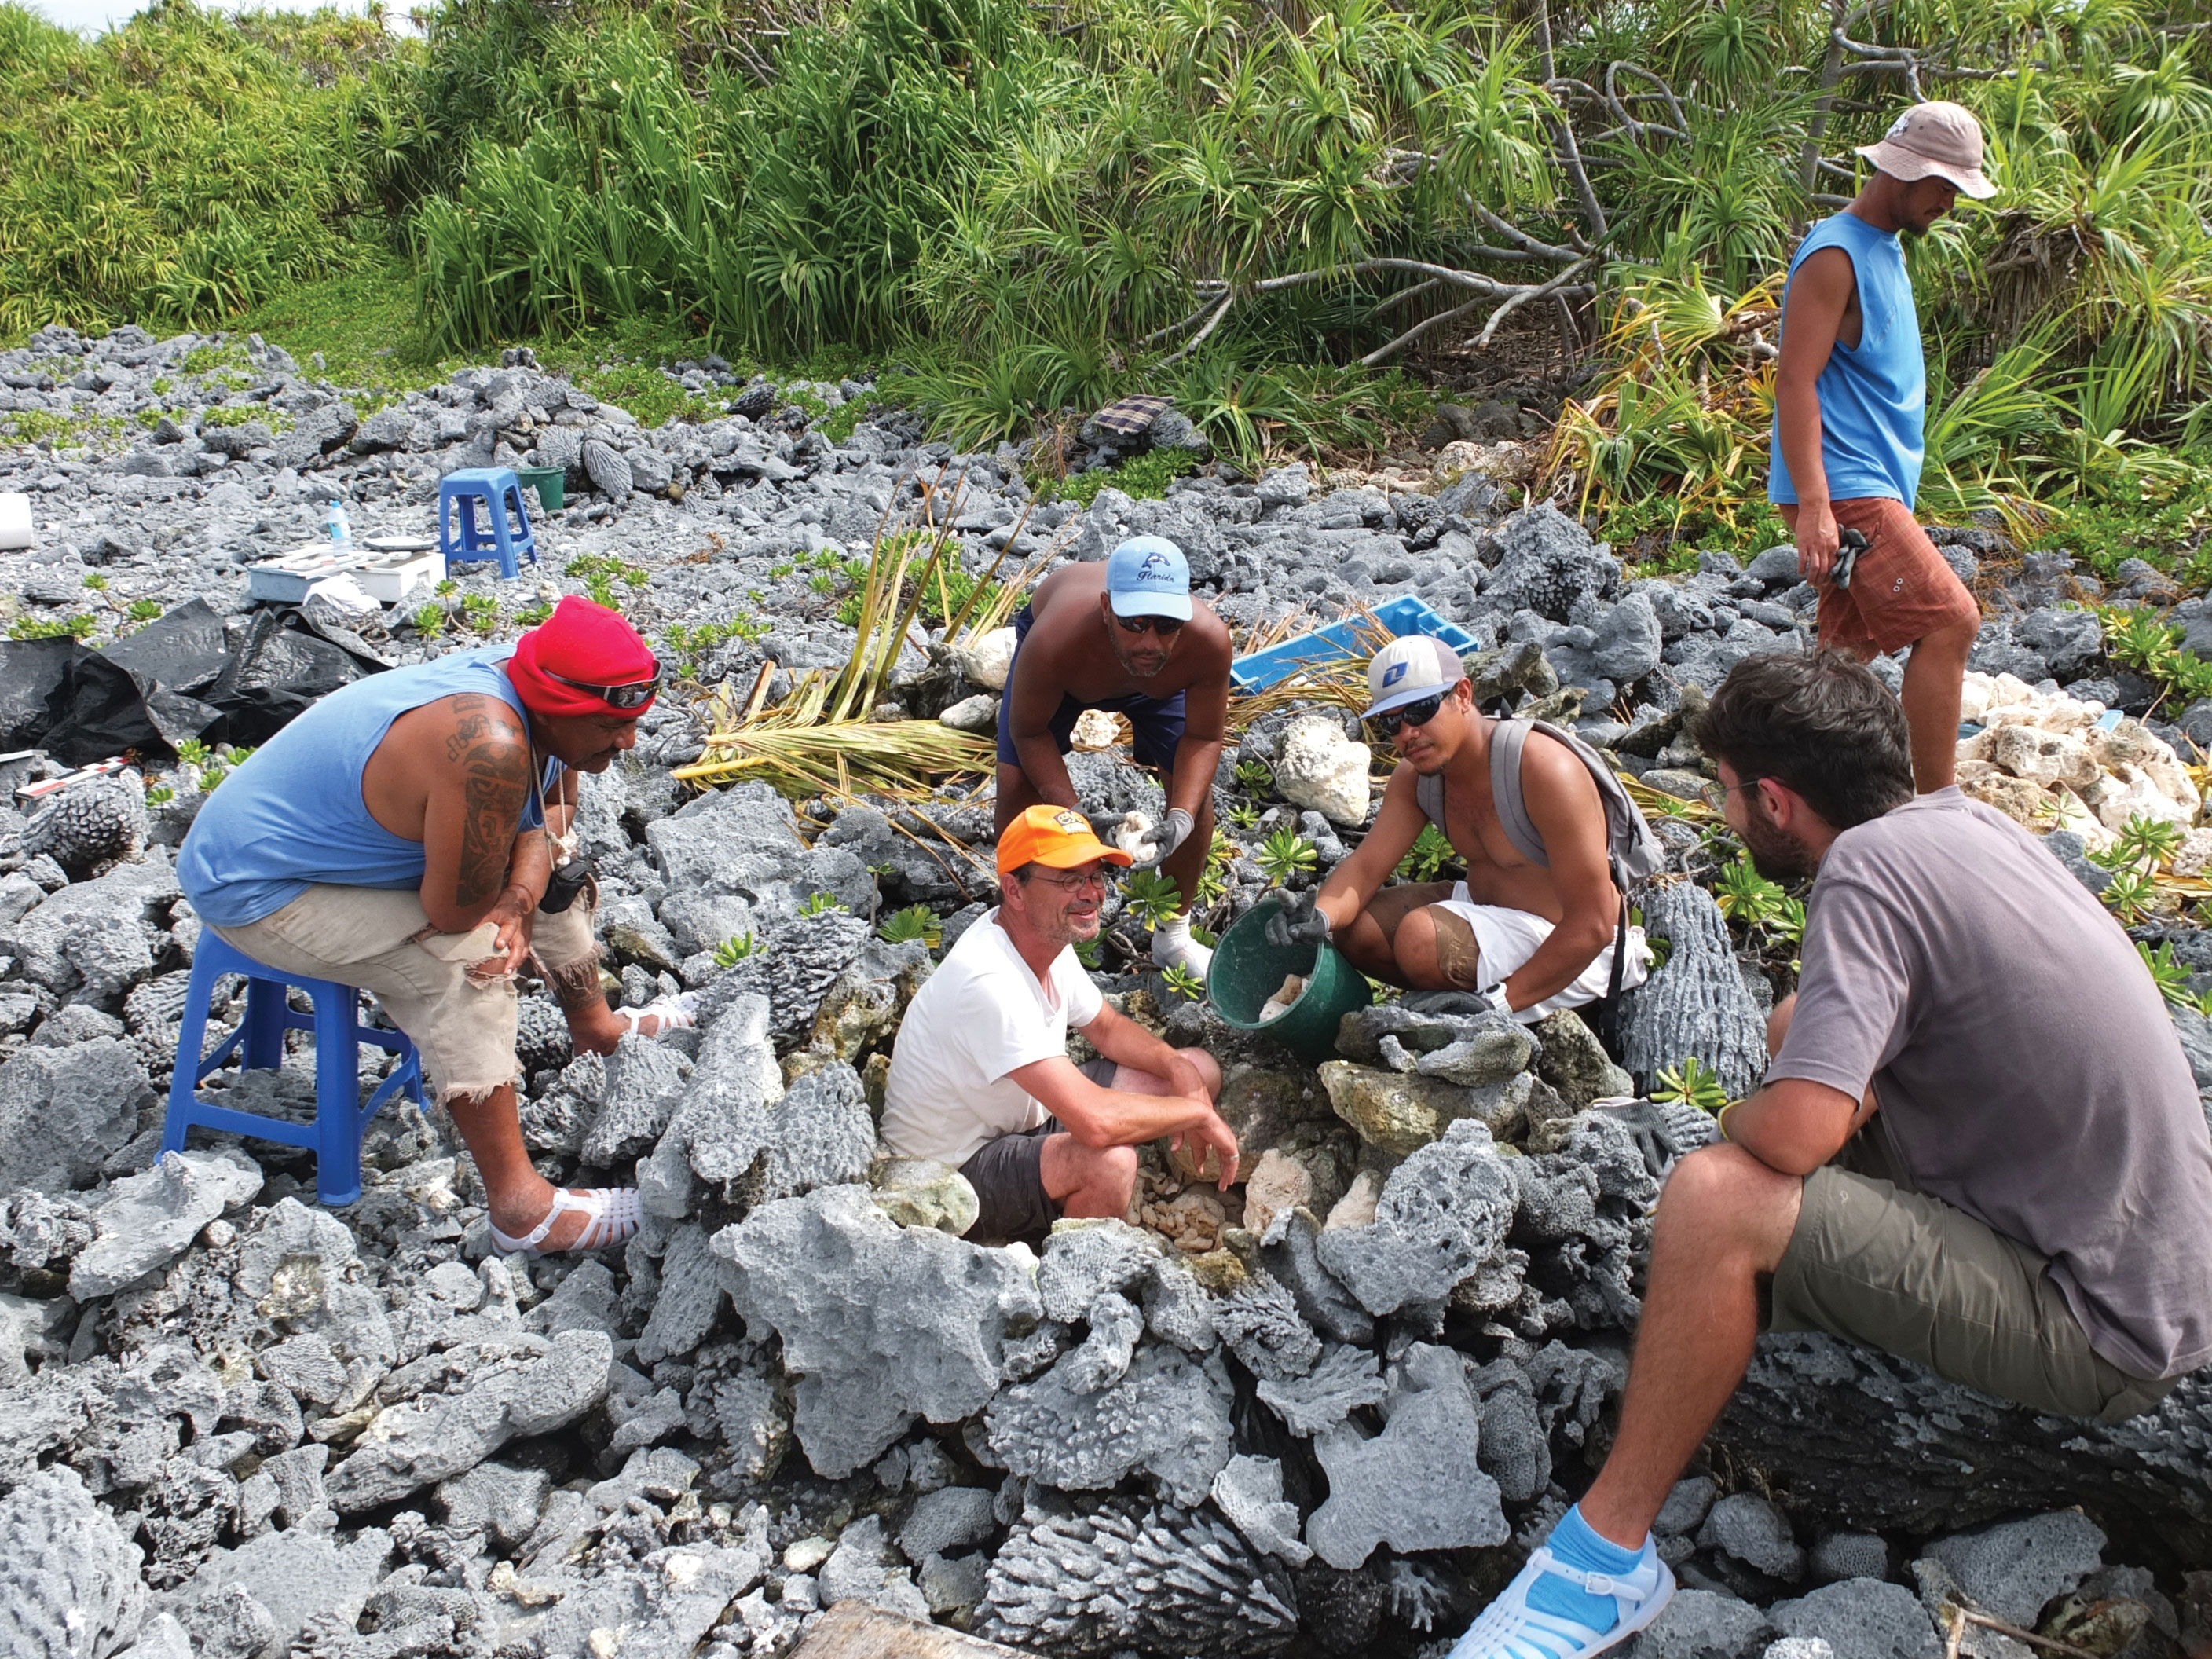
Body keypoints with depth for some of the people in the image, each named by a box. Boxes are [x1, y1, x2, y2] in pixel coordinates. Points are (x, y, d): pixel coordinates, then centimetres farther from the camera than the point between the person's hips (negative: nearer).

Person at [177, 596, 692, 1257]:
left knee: (549, 865, 13)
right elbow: (454, 911, -33)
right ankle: (519, 1205, -22)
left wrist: (520, 898, -15)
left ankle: (598, 1027, 35)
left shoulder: (535, 687, -11)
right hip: (255, 888, -9)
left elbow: (553, 811, 2)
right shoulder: (489, 748, -39)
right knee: (462, 961, -26)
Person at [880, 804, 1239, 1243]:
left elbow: (1107, 1028, 13)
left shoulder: (1047, 940, -4)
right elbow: (1096, 1121, -40)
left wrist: (1181, 1069, -7)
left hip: (1028, 1120, 10)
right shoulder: (990, 981, -34)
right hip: (957, 1171, -10)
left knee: (1199, 1067, 6)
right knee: (1111, 1161, -38)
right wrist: (1199, 1112, -24)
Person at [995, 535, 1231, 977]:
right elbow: (1029, 733, -28)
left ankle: (1174, 933, 16)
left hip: (1160, 679, 2)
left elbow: (1203, 738, -24)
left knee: (1195, 786, -6)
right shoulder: (1054, 641, -47)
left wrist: (1180, 820, -38)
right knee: (1016, 781, -13)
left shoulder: (1208, 640, -42)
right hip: (1065, 671, -1)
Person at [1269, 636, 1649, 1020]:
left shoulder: (1542, 771, -28)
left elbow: (1591, 927, -29)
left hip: (1565, 950, -8)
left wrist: (1499, 1005, -30)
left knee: (1420, 938, -30)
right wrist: (1320, 916, -31)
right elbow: (1365, 866, -7)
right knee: (1350, 925, -5)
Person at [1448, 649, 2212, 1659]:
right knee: (1806, 1024, 15)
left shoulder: (1867, 865, -23)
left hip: (2100, 1333, -9)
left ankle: (1607, 1558, -11)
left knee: (1717, 1199, -26)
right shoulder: (1962, 817, 3)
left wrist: (1740, 1120, -9)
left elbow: (1795, 1131, -32)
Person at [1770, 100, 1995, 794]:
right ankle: (1938, 810, -12)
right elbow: (1795, 382, -20)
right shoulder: (1834, 255, -12)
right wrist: (1813, 506, -28)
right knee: (1950, 620, -16)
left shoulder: (1884, 248, 19)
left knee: (1853, 642, 11)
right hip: (1842, 490, -10)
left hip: (1874, 486, 10)